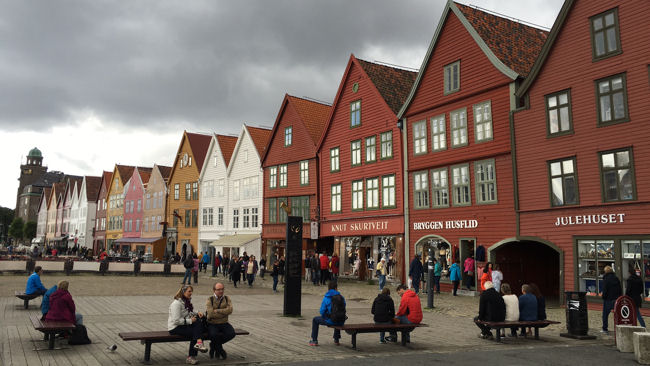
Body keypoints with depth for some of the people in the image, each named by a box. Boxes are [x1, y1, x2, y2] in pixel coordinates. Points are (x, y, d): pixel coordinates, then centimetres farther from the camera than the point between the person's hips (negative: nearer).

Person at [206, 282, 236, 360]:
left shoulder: (227, 299, 6)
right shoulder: (210, 300, -3)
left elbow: (230, 310, -13)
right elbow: (211, 314, -17)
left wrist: (217, 311, -17)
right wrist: (224, 313, -9)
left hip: (224, 323, 3)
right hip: (212, 324, -3)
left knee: (232, 333, -24)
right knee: (214, 335, -34)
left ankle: (214, 345, 3)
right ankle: (220, 350, 0)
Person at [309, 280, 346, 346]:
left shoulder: (326, 298, -10)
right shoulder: (341, 297, 0)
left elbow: (322, 311, -9)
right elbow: (343, 309, 9)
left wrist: (325, 317, 13)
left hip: (330, 321, -4)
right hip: (341, 322, 4)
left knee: (315, 320, 24)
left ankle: (314, 341, 26)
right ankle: (336, 340, 45)